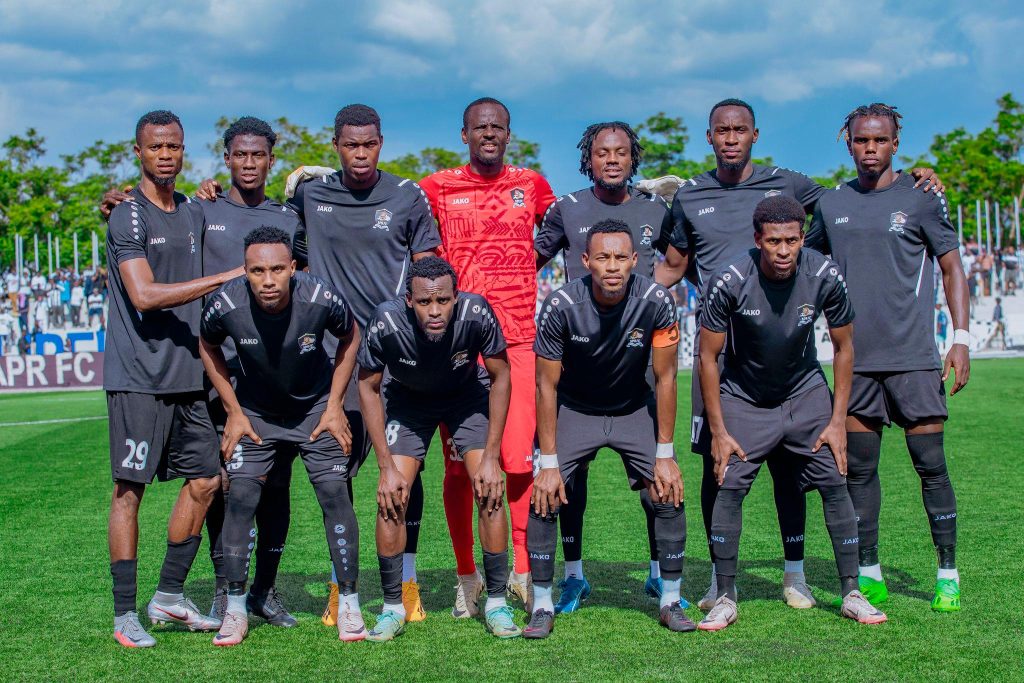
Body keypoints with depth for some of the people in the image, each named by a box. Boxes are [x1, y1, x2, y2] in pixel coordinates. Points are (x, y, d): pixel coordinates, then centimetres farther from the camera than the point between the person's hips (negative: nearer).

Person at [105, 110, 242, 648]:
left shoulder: (195, 213, 15)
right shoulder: (128, 217, -8)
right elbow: (144, 295, -19)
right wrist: (226, 277, -17)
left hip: (187, 377, 7)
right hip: (138, 377, -7)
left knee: (204, 481, 7)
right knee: (130, 488, -3)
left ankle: (169, 596, 19)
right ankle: (124, 614, 4)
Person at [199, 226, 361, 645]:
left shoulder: (321, 299, -28)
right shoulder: (225, 305, -26)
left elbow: (350, 337, -4)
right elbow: (208, 347, -2)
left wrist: (334, 406, -5)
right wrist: (233, 412, -3)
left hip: (315, 408, 0)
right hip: (255, 412, 1)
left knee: (335, 494, -10)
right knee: (240, 498, -10)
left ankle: (349, 606, 3)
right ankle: (235, 610, 3)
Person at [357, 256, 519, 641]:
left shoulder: (476, 314, -33)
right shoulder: (387, 323, -33)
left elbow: (500, 377, -15)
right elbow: (368, 386, -15)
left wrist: (491, 456, -17)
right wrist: (387, 466, -17)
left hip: (468, 395, 0)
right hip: (409, 399, 0)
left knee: (490, 490, -14)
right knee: (392, 495, -14)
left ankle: (496, 604, 0)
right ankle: (393, 608, 1)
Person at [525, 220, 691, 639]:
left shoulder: (655, 302, -24)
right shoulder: (562, 306, -26)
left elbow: (664, 378, -13)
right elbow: (547, 386, -16)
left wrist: (664, 455, -13)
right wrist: (549, 463, -17)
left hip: (635, 409, 1)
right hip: (574, 410, -1)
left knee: (670, 495, -10)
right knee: (544, 496, -14)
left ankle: (671, 602, 8)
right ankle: (542, 606, 0)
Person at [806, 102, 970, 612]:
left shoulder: (921, 198, 1)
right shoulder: (830, 204, 10)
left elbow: (952, 268, 3)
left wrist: (961, 338, -5)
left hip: (914, 356, -3)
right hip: (855, 358, 3)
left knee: (930, 464, -3)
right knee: (860, 469, 6)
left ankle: (948, 574, 6)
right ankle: (868, 574, 15)